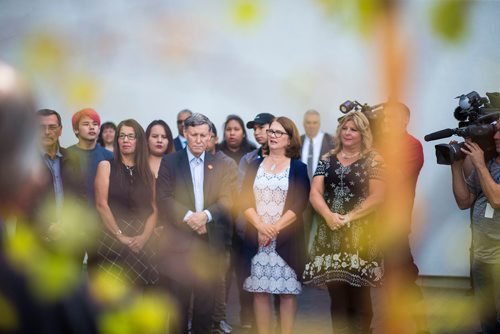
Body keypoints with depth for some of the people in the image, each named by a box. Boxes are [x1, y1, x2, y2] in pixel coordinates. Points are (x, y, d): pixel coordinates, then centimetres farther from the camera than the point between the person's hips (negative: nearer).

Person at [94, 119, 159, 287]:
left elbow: (153, 210, 6)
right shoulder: (106, 166, 2)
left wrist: (144, 237, -11)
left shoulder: (147, 172, 11)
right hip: (111, 242, -3)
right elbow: (101, 204, -7)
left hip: (139, 244, 3)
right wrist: (121, 236, -13)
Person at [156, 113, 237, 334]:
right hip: (178, 241, -1)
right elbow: (163, 198, -4)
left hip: (211, 241, 1)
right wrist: (188, 216, -17)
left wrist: (206, 215, -18)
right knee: (177, 301, 1)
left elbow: (228, 199, -1)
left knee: (206, 300, 6)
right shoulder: (169, 162, 6)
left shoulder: (224, 165, 9)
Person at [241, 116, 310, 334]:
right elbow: (245, 201, 2)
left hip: (286, 239, -2)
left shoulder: (298, 168, 2)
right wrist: (261, 227, -13)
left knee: (287, 291, -1)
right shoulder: (255, 166, 9)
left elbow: (299, 204, -6)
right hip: (257, 238, 2)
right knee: (260, 291, 3)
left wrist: (275, 228, -14)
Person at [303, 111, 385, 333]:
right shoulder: (327, 160, 12)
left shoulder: (373, 160, 2)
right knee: (337, 298, 6)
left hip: (359, 235, -3)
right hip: (330, 235, 3)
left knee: (359, 298, 0)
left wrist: (349, 217, -14)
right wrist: (328, 215, -14)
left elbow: (377, 197, -7)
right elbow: (315, 193, 4)